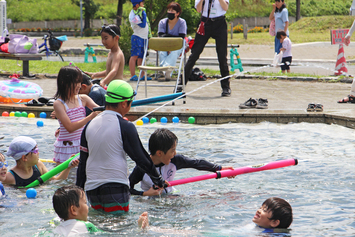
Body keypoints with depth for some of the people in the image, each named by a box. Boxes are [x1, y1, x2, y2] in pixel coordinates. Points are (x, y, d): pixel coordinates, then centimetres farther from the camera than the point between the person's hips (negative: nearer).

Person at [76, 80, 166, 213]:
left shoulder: (89, 125, 9)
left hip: (91, 188, 6)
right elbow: (140, 158, -3)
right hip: (116, 186, -5)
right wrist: (158, 179, 10)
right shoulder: (125, 127, -8)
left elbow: (82, 161, 13)